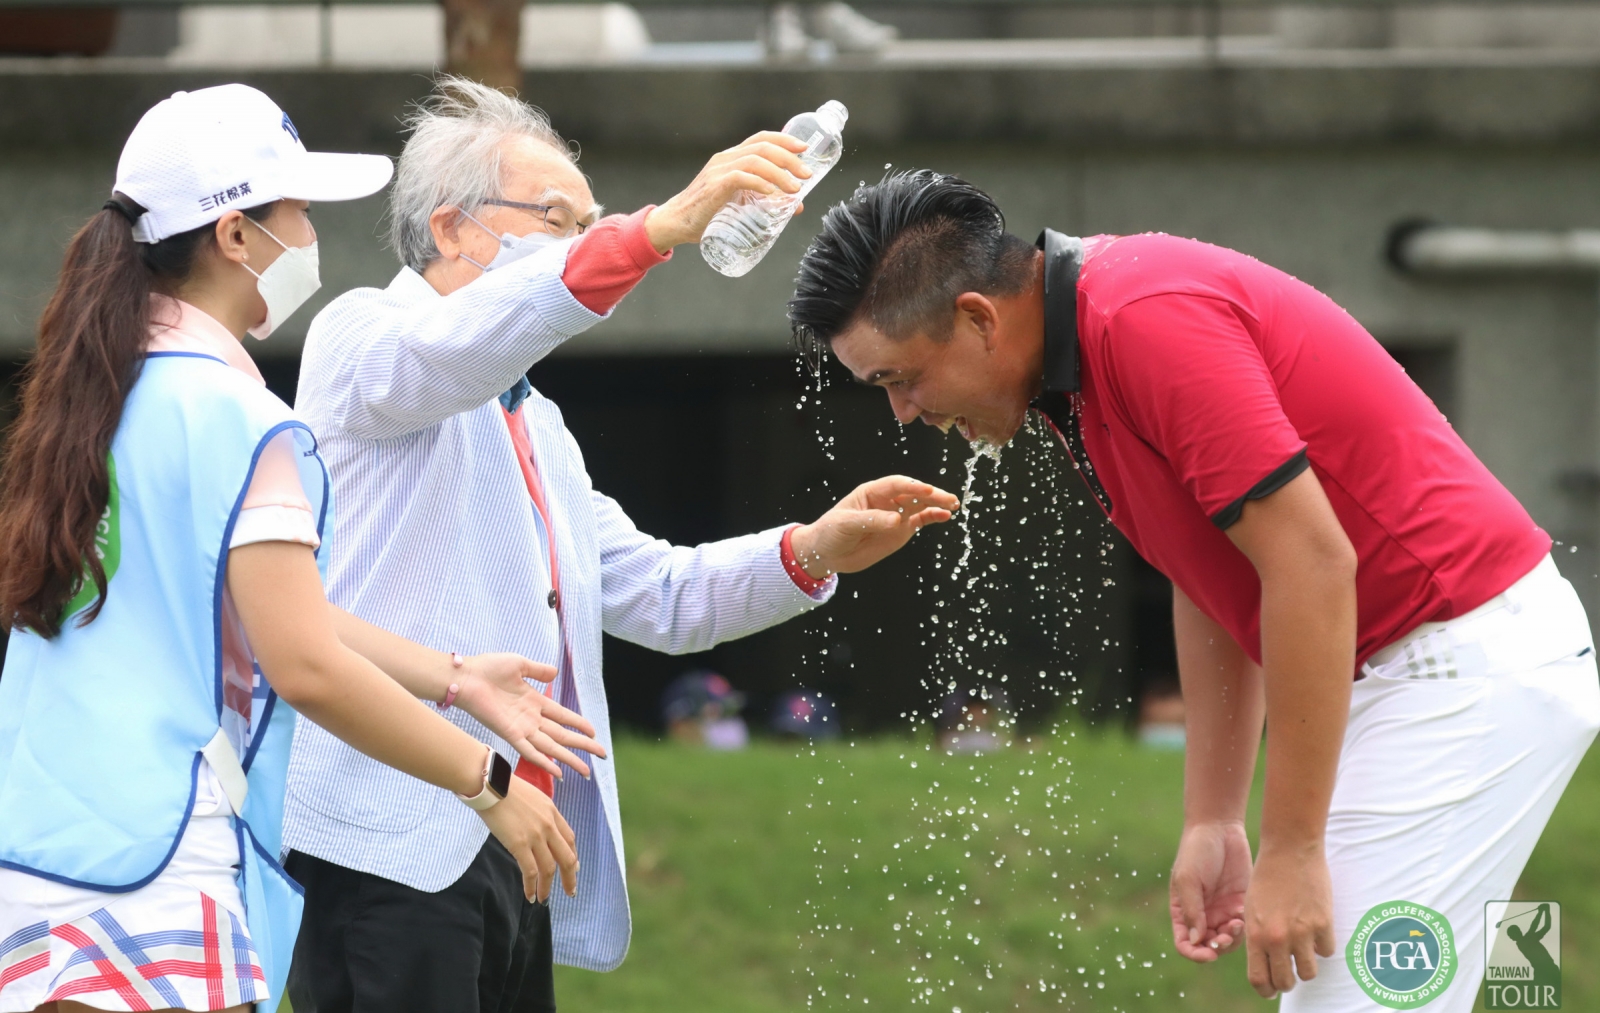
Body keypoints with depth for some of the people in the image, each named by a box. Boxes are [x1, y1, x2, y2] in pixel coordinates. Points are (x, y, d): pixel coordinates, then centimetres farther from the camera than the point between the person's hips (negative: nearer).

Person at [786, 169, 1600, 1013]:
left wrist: (1291, 849, -21)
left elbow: (1312, 564, -24)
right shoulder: (1080, 360, 9)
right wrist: (1213, 823, 15)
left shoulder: (1149, 323, -22)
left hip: (1471, 661, -10)